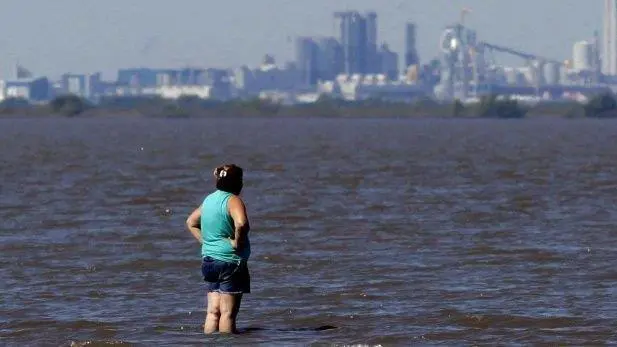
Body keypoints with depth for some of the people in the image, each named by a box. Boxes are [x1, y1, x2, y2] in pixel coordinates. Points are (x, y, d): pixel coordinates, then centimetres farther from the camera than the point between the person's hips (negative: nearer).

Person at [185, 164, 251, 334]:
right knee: (228, 312, -5)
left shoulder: (209, 199, 12)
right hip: (230, 261, -8)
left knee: (213, 311, 8)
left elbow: (191, 222, 26)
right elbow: (241, 224, -33)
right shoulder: (233, 200, -13)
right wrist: (237, 243, -17)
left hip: (209, 260, 8)